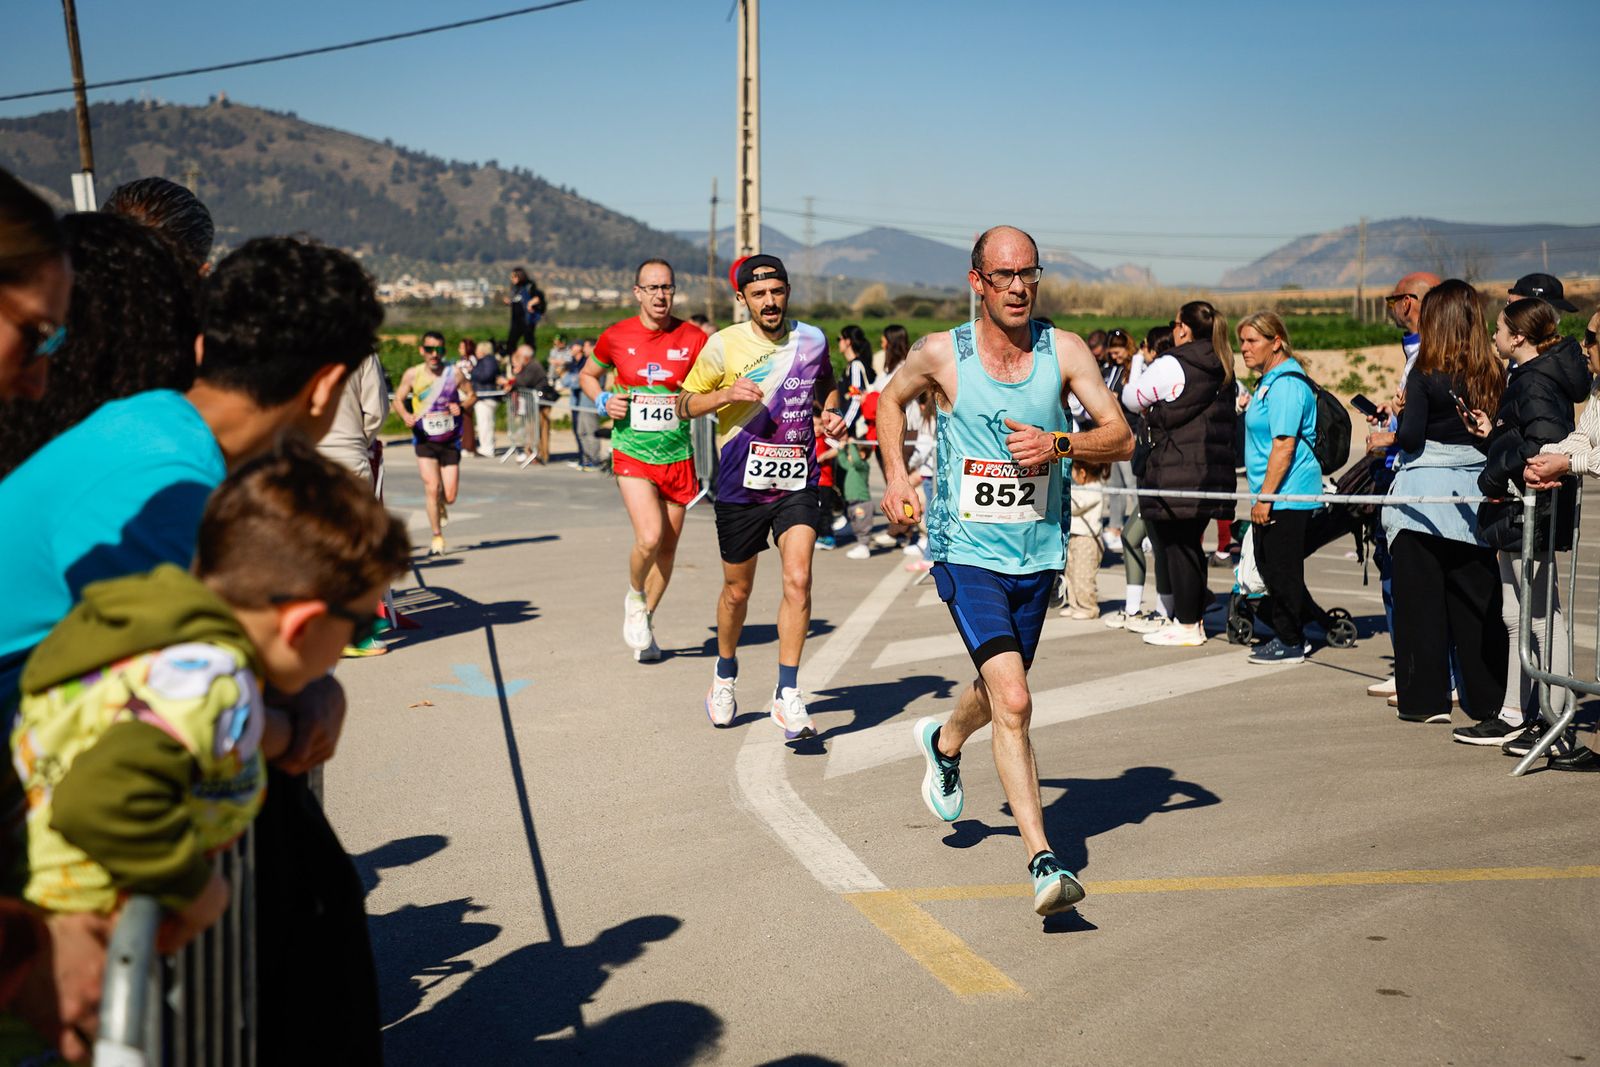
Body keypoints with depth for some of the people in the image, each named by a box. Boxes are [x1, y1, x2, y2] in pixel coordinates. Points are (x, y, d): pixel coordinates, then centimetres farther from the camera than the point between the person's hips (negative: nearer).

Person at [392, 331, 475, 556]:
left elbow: (471, 394, 6)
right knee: (431, 487, -13)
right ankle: (437, 538, 1)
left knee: (450, 497, 1)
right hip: (424, 439, -1)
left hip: (450, 440, 1)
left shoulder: (454, 373, -5)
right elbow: (398, 399, 3)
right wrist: (406, 415, -18)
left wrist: (461, 406, -15)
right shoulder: (412, 374, -4)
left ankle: (441, 505, 40)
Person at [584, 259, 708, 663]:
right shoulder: (617, 336, -2)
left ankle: (645, 620, 31)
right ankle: (635, 598, 13)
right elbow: (588, 375, 16)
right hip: (632, 452, -2)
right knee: (649, 537, -19)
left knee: (668, 547, 9)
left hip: (677, 456, 2)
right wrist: (603, 401, -3)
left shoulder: (693, 338, -3)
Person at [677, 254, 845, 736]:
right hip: (740, 486, -1)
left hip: (798, 482, 1)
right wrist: (726, 394, -18)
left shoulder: (812, 339, 2)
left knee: (798, 579, -16)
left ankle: (786, 692, -8)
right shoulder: (723, 345, -6)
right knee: (737, 589, 12)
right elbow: (684, 404, 0)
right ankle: (725, 672, 38)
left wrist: (832, 413, 2)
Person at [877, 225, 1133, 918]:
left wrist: (1059, 444, -20)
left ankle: (943, 743, 55)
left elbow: (1122, 439, -2)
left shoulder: (1064, 351, -2)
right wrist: (896, 477, 5)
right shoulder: (941, 354, -6)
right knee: (1013, 703, -18)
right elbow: (891, 400, 15)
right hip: (967, 554, -3)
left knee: (998, 692, 21)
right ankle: (1043, 864, -14)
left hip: (1038, 555, 4)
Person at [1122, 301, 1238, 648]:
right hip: (1213, 472, 8)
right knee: (1192, 544, 15)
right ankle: (1194, 618, 21)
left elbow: (1132, 398, 0)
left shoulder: (1170, 366, -11)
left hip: (1177, 474, -8)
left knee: (1177, 546, -2)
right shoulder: (1223, 370, 13)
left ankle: (1186, 626, 1)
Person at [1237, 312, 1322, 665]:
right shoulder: (1269, 380, 16)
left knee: (1282, 569, -4)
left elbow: (1284, 446, -23)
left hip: (1287, 495, -10)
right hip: (1275, 494, 10)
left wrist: (1265, 496, -23)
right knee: (1270, 565, 15)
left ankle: (1290, 643, 5)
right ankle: (1286, 635, 25)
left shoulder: (1285, 383, -17)